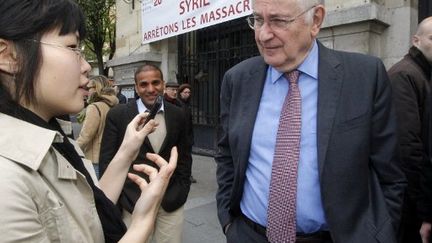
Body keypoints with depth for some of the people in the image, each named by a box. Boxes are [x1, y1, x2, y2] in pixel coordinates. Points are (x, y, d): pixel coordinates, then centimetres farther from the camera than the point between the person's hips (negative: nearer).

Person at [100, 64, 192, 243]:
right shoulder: (117, 115, -4)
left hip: (171, 202, 2)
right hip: (132, 203, -1)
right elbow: (107, 160, -2)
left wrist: (181, 192, 4)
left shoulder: (177, 115, 3)